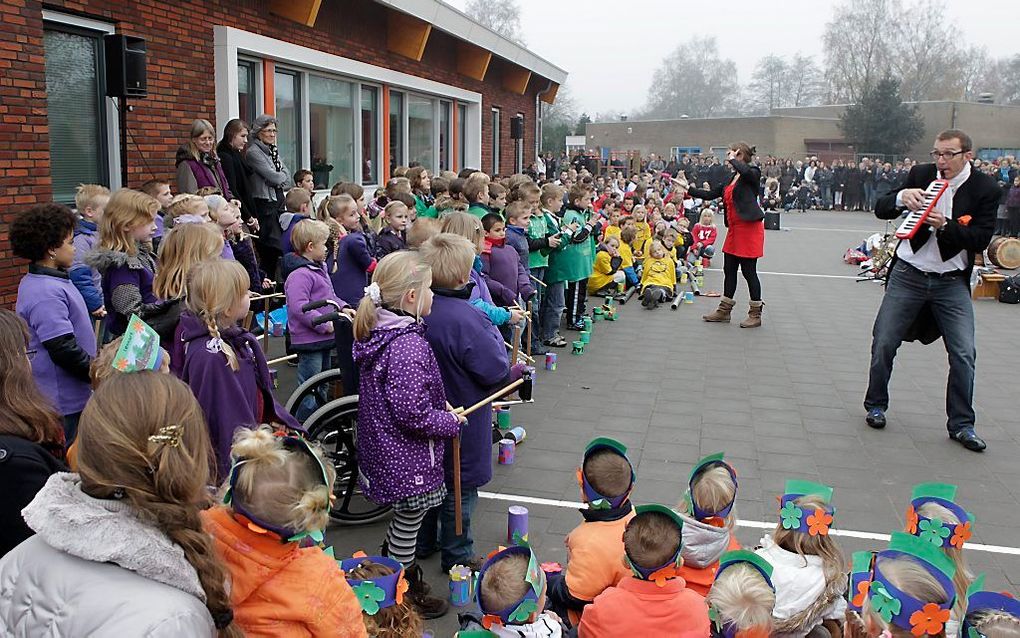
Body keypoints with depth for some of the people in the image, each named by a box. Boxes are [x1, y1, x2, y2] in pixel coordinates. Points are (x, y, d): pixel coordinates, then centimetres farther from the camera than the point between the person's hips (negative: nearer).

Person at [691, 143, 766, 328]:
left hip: (749, 228, -8)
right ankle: (724, 311, 23)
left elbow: (745, 171, -33)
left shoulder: (753, 173, -9)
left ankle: (755, 314, 11)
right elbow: (709, 195, 16)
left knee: (749, 271, -1)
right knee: (729, 270, 13)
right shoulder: (730, 178, 13)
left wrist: (732, 160, -17)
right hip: (734, 229, 8)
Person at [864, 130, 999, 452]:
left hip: (952, 282, 0)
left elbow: (981, 240, -12)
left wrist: (944, 226, -28)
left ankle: (961, 425, 12)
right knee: (884, 344, 4)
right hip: (908, 276, 1)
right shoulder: (920, 175, -2)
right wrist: (901, 198, -26)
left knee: (964, 354, -2)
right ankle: (876, 405, 25)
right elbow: (880, 210, -5)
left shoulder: (985, 189, -6)